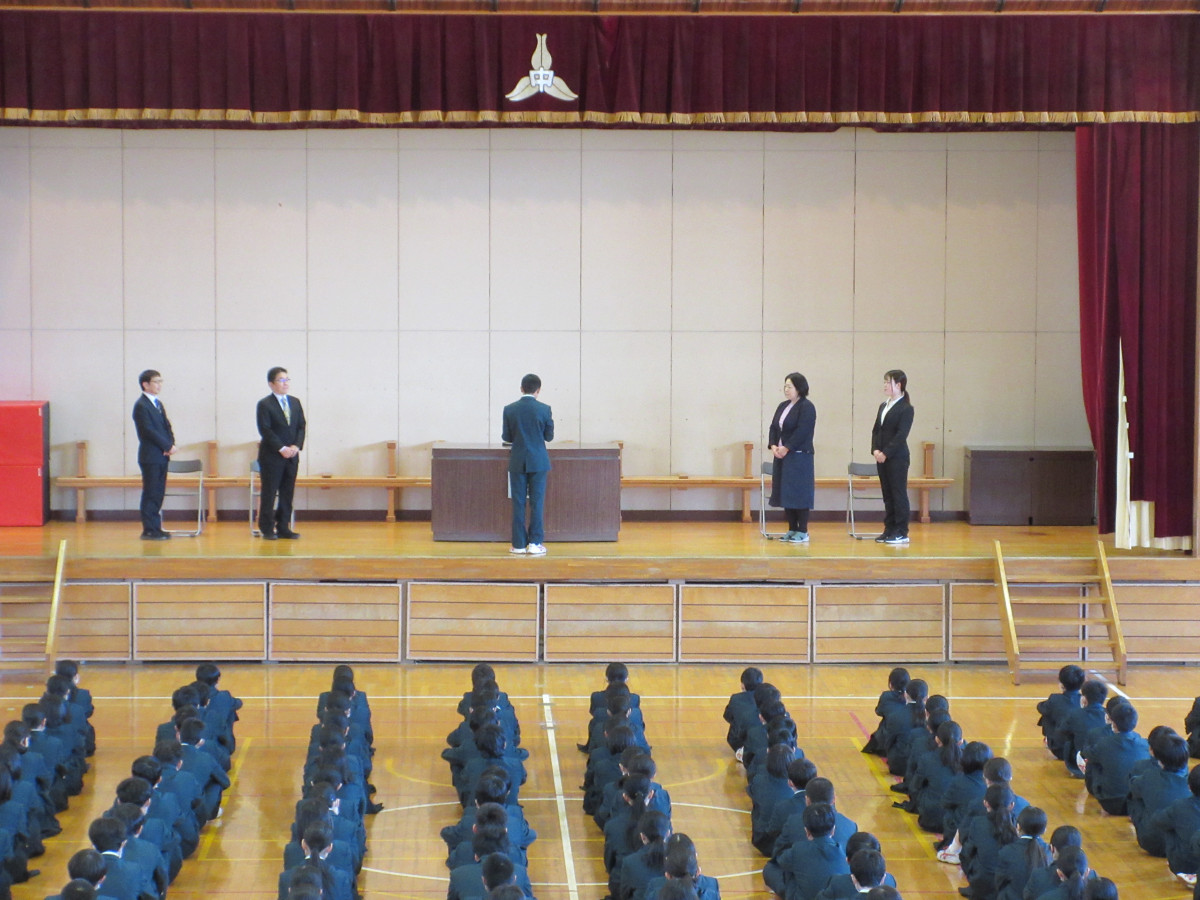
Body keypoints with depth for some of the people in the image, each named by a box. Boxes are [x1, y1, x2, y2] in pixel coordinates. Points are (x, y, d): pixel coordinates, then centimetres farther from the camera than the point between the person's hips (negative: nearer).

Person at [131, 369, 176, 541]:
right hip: (150, 457, -8)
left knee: (158, 494, 10)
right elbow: (149, 431, -18)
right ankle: (149, 530, -2)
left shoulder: (158, 404, 16)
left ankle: (156, 528, 15)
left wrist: (171, 444, -4)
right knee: (150, 494, -5)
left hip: (162, 456, 8)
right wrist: (168, 446, -16)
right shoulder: (141, 406, -11)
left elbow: (167, 426, 14)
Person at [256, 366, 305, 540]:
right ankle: (267, 529, 5)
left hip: (292, 456, 5)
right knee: (269, 493, -1)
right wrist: (281, 448, -18)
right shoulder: (264, 405, -6)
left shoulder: (295, 402, 12)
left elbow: (301, 426, 9)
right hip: (271, 456, -5)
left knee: (287, 493, 6)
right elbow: (265, 430, -12)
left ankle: (283, 527, 12)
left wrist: (296, 446, -7)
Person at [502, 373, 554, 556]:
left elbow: (507, 437, 2)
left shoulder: (509, 410, -3)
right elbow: (549, 436, 1)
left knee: (518, 503, 5)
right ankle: (535, 543, 0)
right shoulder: (544, 409, -7)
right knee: (537, 502, 2)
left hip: (517, 462, 1)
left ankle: (519, 544, 6)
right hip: (538, 462, -1)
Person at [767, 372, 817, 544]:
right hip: (781, 455, 8)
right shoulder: (783, 406, 16)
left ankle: (803, 532, -1)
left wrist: (786, 448, -18)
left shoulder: (807, 407, -9)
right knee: (785, 493, 9)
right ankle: (792, 529, 16)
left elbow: (802, 431, -18)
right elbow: (774, 428, 14)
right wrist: (773, 446, -3)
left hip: (799, 457, -8)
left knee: (798, 493, -7)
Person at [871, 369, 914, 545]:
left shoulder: (906, 408, -9)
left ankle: (901, 532, 1)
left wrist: (886, 453, -18)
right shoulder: (883, 406, 15)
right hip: (882, 457, 8)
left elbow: (901, 435, -15)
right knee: (887, 495, 10)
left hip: (897, 458, -8)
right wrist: (875, 450, -2)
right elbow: (876, 430, 14)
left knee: (899, 494, -3)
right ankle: (889, 530, 14)